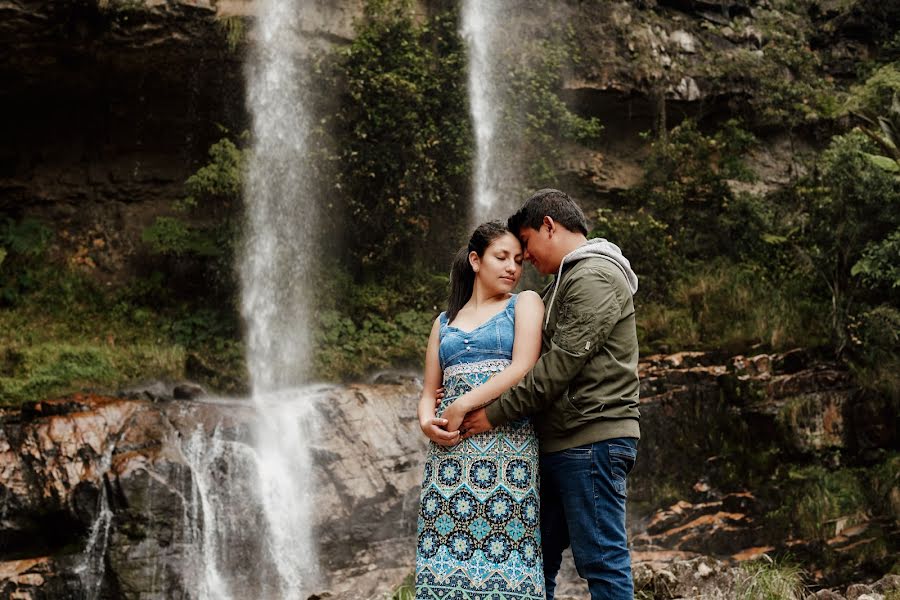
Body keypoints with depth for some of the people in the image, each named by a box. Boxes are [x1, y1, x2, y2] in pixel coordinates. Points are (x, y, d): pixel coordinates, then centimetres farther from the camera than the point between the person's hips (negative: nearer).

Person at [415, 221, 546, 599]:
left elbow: (522, 370, -5)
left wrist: (464, 405, -10)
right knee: (444, 563, -4)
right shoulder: (444, 323, 22)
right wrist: (427, 421, -4)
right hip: (450, 447, 4)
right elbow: (429, 392, 18)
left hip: (508, 445, -3)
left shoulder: (525, 304, 10)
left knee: (503, 556, -10)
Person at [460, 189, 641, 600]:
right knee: (538, 560, 11)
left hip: (591, 440, -10)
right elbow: (544, 360, 21)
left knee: (601, 561, -6)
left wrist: (496, 414, -12)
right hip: (557, 443, 10)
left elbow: (562, 362, -17)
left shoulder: (595, 276, -9)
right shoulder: (566, 281, 22)